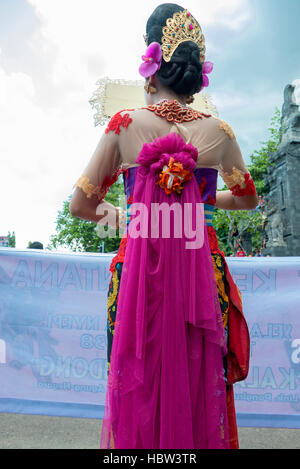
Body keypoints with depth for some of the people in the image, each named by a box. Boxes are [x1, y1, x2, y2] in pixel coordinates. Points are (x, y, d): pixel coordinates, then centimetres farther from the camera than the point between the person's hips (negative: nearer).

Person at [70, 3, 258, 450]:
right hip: (202, 275, 2)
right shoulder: (219, 131, 3)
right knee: (200, 382, 17)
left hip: (138, 272, -1)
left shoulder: (124, 125, -2)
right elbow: (247, 198, 18)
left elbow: (81, 206, 3)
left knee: (138, 383, 15)